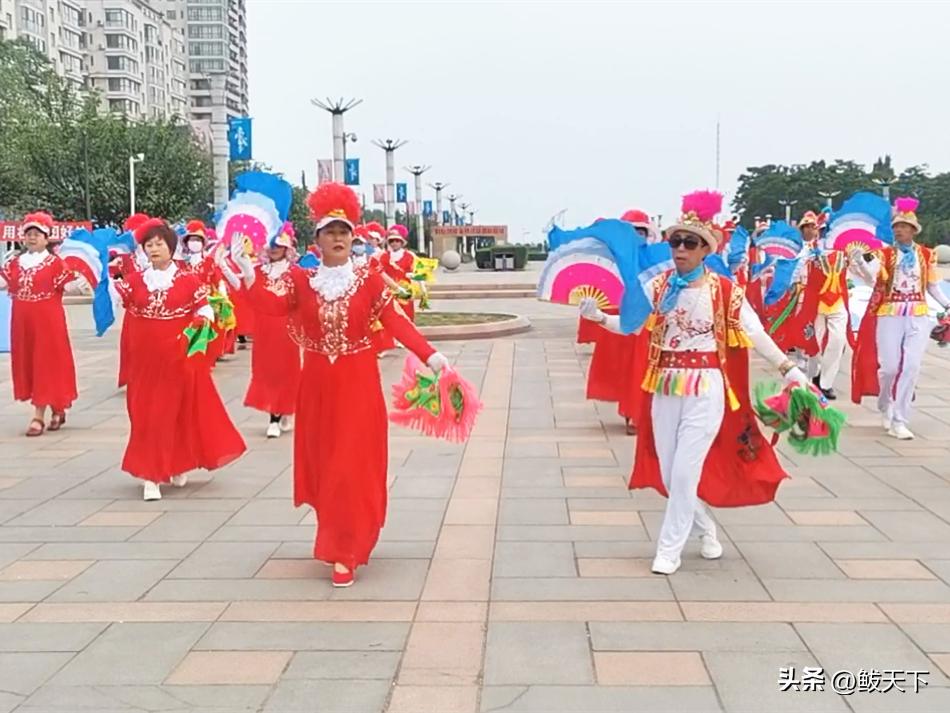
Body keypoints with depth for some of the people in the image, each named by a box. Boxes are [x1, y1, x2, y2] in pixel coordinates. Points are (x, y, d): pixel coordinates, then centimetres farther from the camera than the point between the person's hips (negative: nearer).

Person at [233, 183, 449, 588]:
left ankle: (345, 553, 3)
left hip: (358, 384, -2)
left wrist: (429, 355, -23)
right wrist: (249, 277, -29)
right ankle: (341, 538, 31)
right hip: (318, 384, 2)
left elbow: (397, 322, -11)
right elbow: (274, 306, -16)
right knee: (324, 463, 10)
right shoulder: (302, 280, 2)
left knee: (353, 465, -4)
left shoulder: (369, 280, -3)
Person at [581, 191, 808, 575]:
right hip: (664, 386, 4)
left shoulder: (724, 290, -7)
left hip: (705, 388, -4)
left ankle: (669, 549, 8)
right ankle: (706, 528, 34)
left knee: (685, 471, -7)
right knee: (667, 471, 9)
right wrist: (598, 317, -17)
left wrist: (788, 368, -7)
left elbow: (755, 334, -3)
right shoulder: (658, 286, 2)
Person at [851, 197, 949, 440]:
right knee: (889, 367, -1)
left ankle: (899, 421, 1)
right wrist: (860, 262, -40)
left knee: (911, 367, -5)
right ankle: (886, 407, 30)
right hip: (889, 316, -2)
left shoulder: (927, 255, 8)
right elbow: (871, 277, -19)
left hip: (918, 317, 2)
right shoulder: (885, 253, -1)